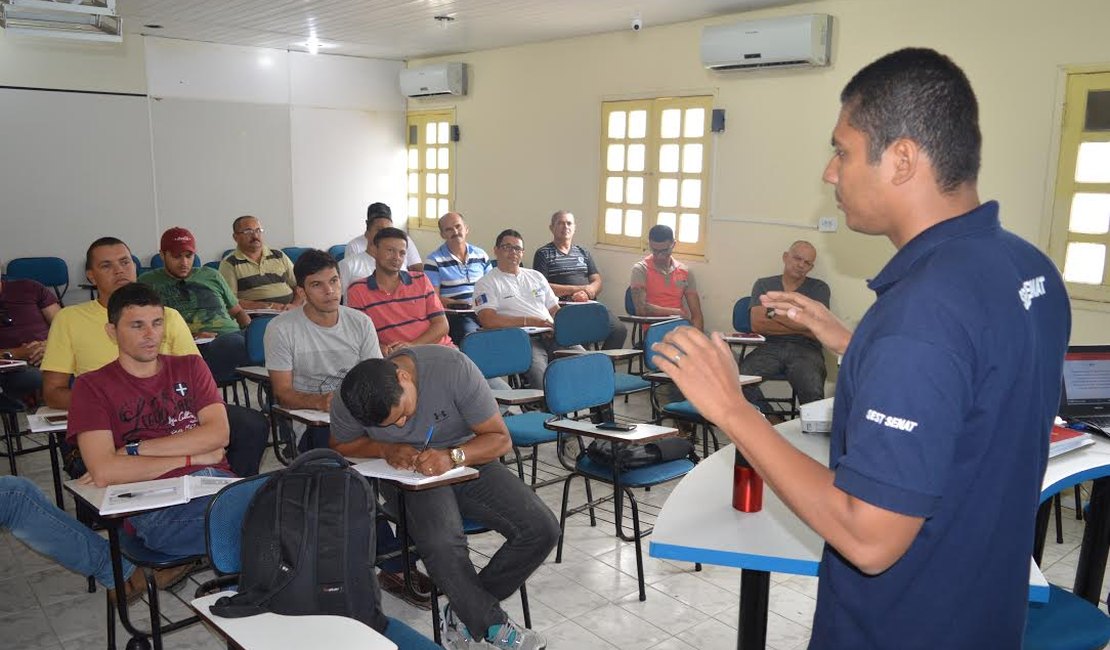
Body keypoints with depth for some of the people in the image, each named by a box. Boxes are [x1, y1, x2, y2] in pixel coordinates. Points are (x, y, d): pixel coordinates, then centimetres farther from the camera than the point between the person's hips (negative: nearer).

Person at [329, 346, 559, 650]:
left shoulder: (453, 367, -25)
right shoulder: (348, 403, -18)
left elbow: (500, 438, -16)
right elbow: (340, 446, 3)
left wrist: (453, 457, -35)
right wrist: (386, 449, -17)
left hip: (470, 461, 1)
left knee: (543, 529, -17)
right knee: (440, 543, -33)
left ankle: (465, 613, -3)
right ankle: (493, 624, -8)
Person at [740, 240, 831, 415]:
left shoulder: (819, 288, 15)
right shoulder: (764, 285, 18)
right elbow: (757, 324, 2)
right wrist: (799, 327, -1)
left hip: (805, 349, -1)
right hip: (770, 347, 1)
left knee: (812, 391, -33)